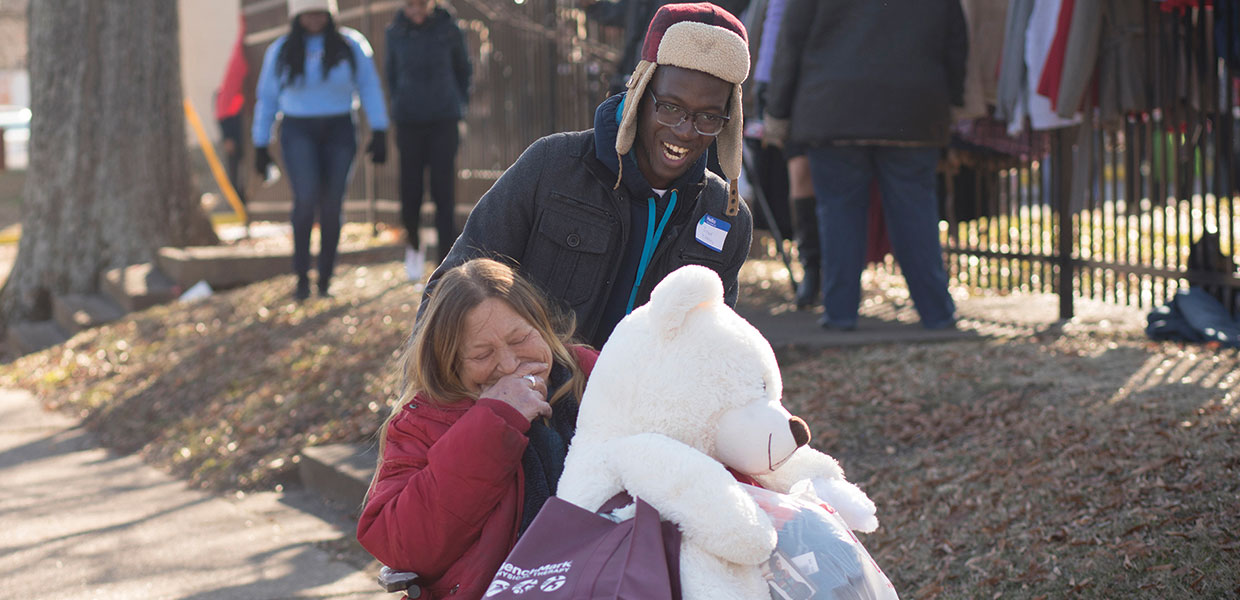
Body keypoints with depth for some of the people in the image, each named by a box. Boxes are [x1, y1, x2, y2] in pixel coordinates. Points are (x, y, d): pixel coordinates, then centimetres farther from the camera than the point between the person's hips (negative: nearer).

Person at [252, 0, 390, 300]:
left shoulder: (351, 45, 1)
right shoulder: (281, 51, 3)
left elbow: (370, 89, 2)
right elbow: (266, 98, 9)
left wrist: (379, 132, -6)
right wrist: (260, 145, 8)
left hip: (339, 132, 1)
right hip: (299, 132, -1)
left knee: (332, 206, -1)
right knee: (306, 198, -20)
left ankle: (325, 279, 9)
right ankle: (302, 276, -11)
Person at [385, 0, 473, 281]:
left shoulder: (449, 29, -5)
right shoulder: (396, 32, -1)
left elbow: (464, 71, 10)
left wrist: (456, 108, 9)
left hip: (444, 123, -1)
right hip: (409, 124, 1)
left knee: (444, 193, -9)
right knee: (410, 194, 0)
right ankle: (414, 244, 30)